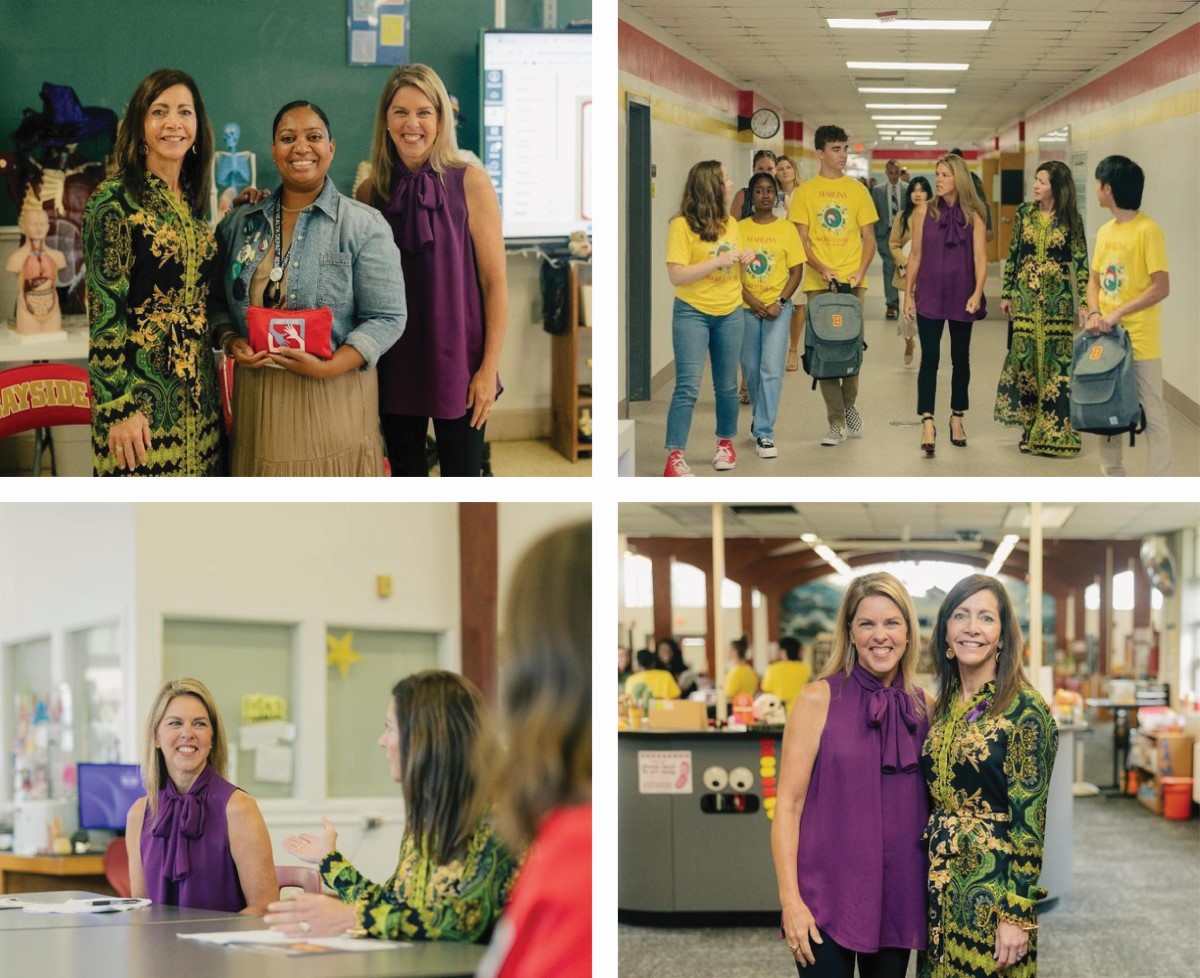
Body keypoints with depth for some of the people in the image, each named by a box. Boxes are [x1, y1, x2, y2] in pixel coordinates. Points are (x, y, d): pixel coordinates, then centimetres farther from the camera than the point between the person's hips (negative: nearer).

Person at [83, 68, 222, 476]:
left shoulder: (192, 200, 12)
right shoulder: (115, 200, -9)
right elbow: (104, 310, -13)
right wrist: (121, 407, -18)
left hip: (198, 393, 7)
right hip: (140, 395, -7)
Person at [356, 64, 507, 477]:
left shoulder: (470, 184, -7)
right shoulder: (370, 191, 3)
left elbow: (495, 281, -7)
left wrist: (489, 368, -11)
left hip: (456, 361, -3)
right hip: (394, 362, 3)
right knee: (405, 477, 12)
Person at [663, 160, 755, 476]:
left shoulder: (730, 223, 10)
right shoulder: (682, 225, -11)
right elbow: (676, 276, -17)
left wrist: (744, 260, 1)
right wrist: (718, 261, -22)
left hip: (730, 313, 6)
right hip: (692, 313, -6)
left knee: (727, 386, 11)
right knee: (688, 386, -12)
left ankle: (725, 443, 29)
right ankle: (674, 457, -12)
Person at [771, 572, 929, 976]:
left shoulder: (921, 705, 6)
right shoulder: (821, 699, -5)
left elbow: (928, 803, 14)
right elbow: (788, 803, -8)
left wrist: (933, 890, 9)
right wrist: (790, 900, -15)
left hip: (897, 895, 4)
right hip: (828, 894, -4)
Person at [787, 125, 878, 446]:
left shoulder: (857, 190, 9)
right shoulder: (806, 191, 4)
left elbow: (868, 238, 9)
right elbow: (801, 240, 1)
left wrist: (861, 271, -8)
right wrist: (821, 269, -15)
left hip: (852, 282, 1)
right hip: (819, 282, -1)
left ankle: (848, 406, 21)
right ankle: (837, 422, 0)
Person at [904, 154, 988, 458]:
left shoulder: (972, 216, 0)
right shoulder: (925, 213, 1)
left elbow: (980, 257, -4)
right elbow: (915, 255, 4)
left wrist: (977, 292, -16)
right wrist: (908, 294, 2)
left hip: (961, 296, 1)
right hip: (930, 295, -1)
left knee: (960, 358, 11)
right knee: (930, 358, -8)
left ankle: (957, 418, 24)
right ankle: (927, 423, -13)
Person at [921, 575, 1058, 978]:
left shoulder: (1024, 709, -12)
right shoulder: (944, 706, 10)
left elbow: (1032, 818, -15)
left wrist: (1017, 914, -18)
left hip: (995, 885, -7)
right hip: (942, 884, 7)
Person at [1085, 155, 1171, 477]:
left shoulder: (1148, 230, -13)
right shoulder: (1105, 231, 10)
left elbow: (1161, 287, -16)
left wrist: (1117, 314, -19)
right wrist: (1094, 313, -5)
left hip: (1140, 341, -7)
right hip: (1107, 338, 7)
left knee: (1152, 417, -3)